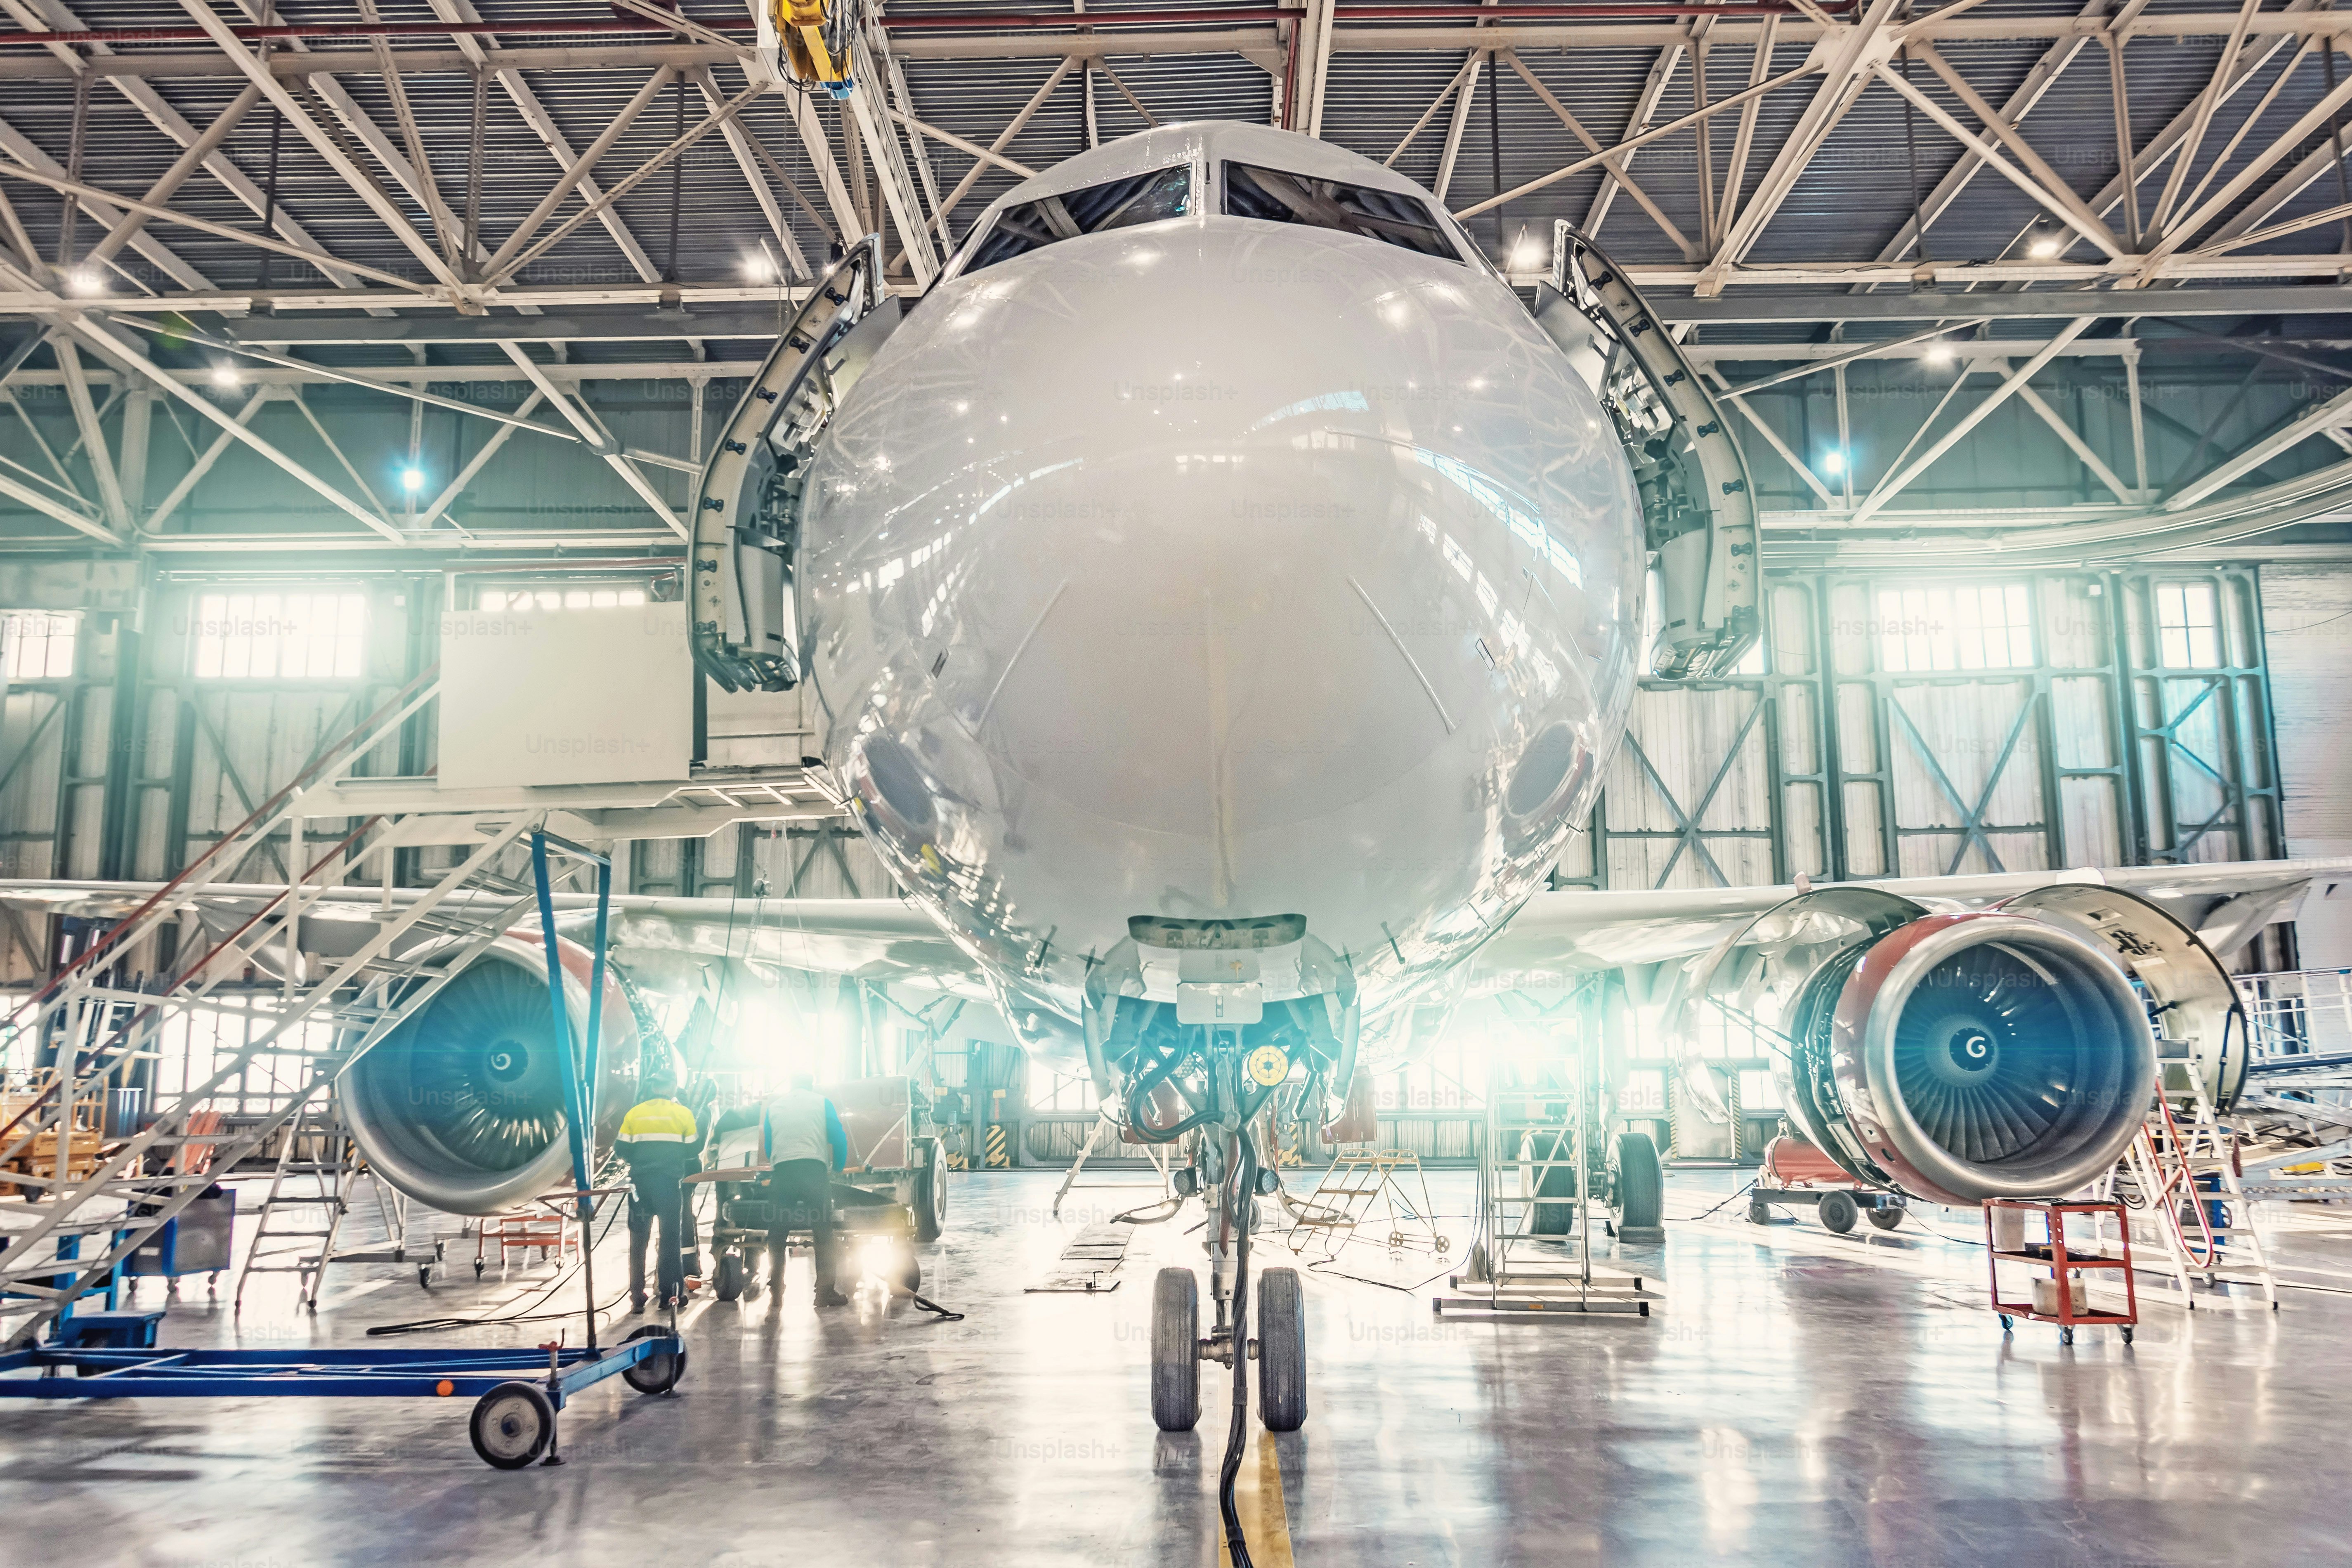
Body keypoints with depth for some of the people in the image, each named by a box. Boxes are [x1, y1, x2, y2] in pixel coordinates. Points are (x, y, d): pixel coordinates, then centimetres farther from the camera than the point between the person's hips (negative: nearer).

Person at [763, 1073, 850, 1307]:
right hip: (814, 1171, -2)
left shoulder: (773, 1106, 19)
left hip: (781, 1173, 2)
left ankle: (776, 1290, 11)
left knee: (776, 1232, 11)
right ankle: (825, 1292, -1)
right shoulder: (822, 1103, 13)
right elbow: (839, 1138, 9)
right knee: (823, 1231, 2)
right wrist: (837, 1168, 24)